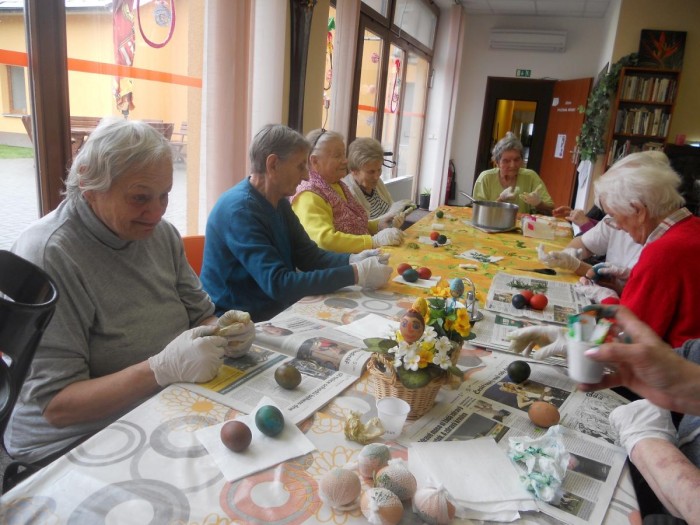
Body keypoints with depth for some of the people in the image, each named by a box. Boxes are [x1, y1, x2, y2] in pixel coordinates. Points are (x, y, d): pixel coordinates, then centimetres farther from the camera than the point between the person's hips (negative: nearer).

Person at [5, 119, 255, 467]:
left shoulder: (160, 232, 2)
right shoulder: (47, 257, -18)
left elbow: (200, 315, 10)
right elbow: (55, 405, -19)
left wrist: (223, 331, -13)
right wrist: (163, 368, -33)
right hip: (75, 447, -6)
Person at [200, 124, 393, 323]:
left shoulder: (279, 202, 5)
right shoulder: (240, 210, -23)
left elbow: (308, 256, 6)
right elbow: (278, 284, -29)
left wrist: (353, 260, -12)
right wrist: (356, 274, -28)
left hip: (275, 311, 8)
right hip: (237, 323, -8)